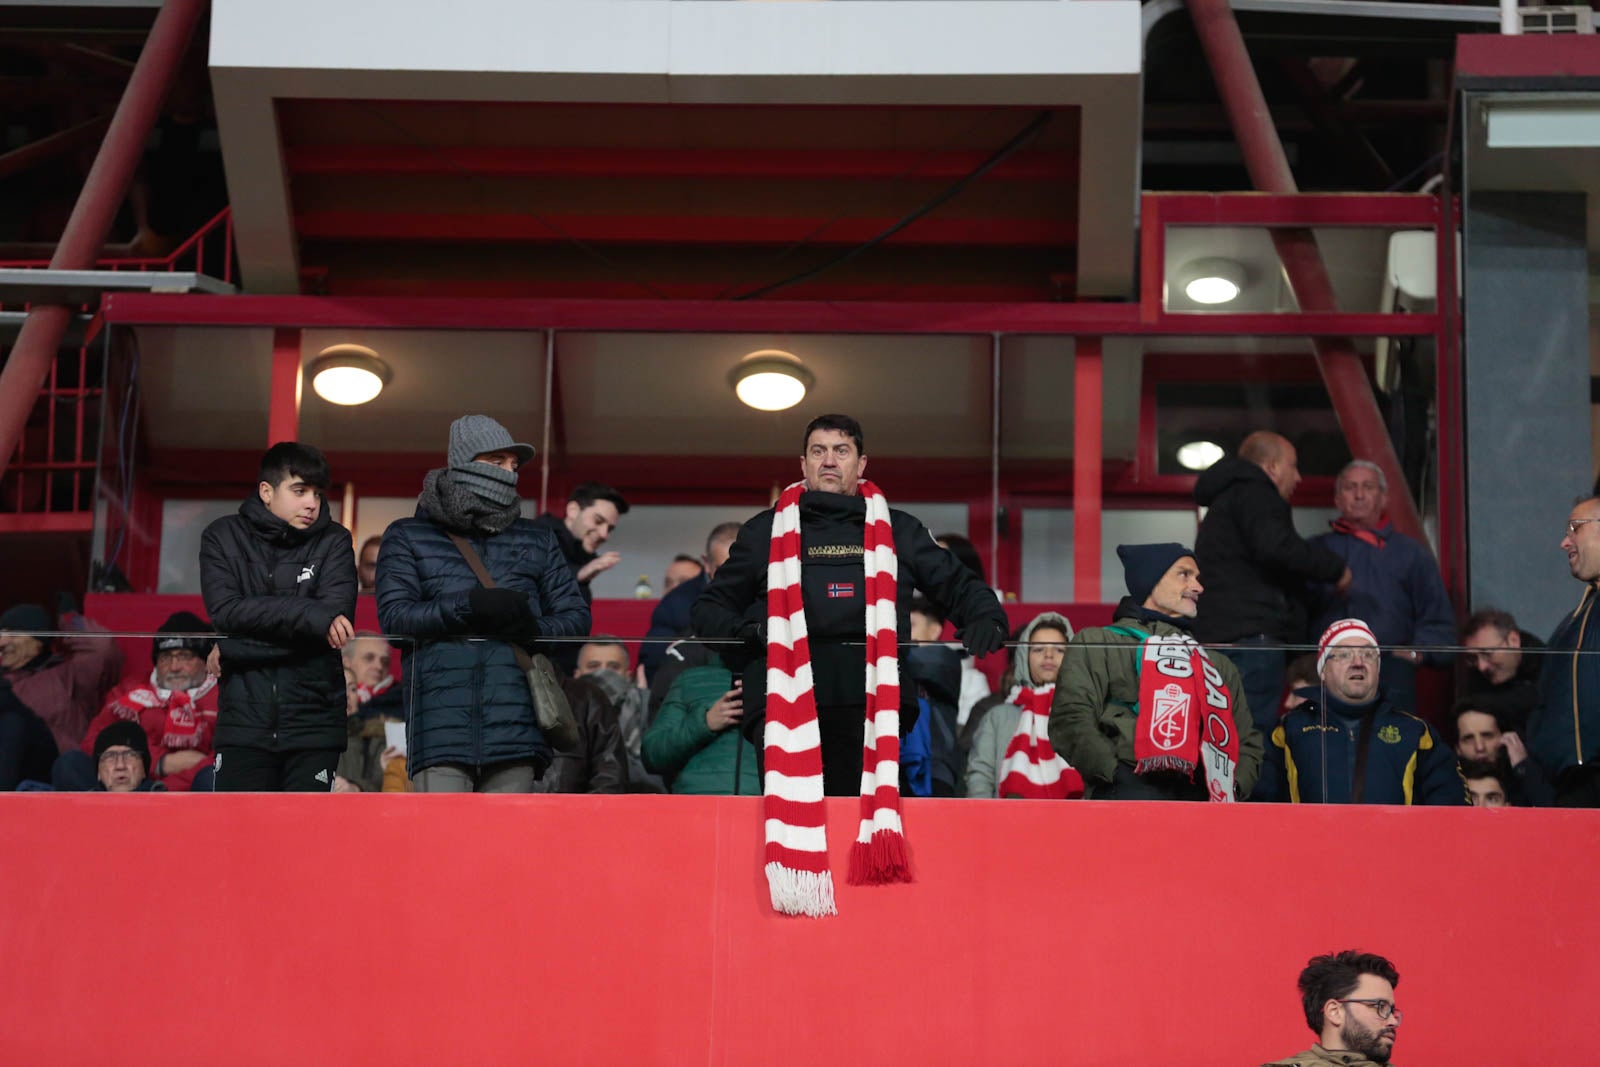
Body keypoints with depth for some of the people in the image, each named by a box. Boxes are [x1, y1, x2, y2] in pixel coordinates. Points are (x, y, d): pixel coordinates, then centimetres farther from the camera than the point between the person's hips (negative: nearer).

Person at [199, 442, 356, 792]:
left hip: (313, 722, 0)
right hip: (245, 719, 0)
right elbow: (224, 611, -10)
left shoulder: (333, 542, 5)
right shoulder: (224, 537, 5)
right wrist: (309, 616, -20)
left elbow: (338, 615, -11)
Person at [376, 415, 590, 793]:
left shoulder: (537, 540, 22)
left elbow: (576, 616, 16)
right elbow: (394, 615, 0)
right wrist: (470, 607, -14)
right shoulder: (408, 537, 14)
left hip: (513, 719, 2)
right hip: (441, 726, -2)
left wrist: (535, 630, -7)